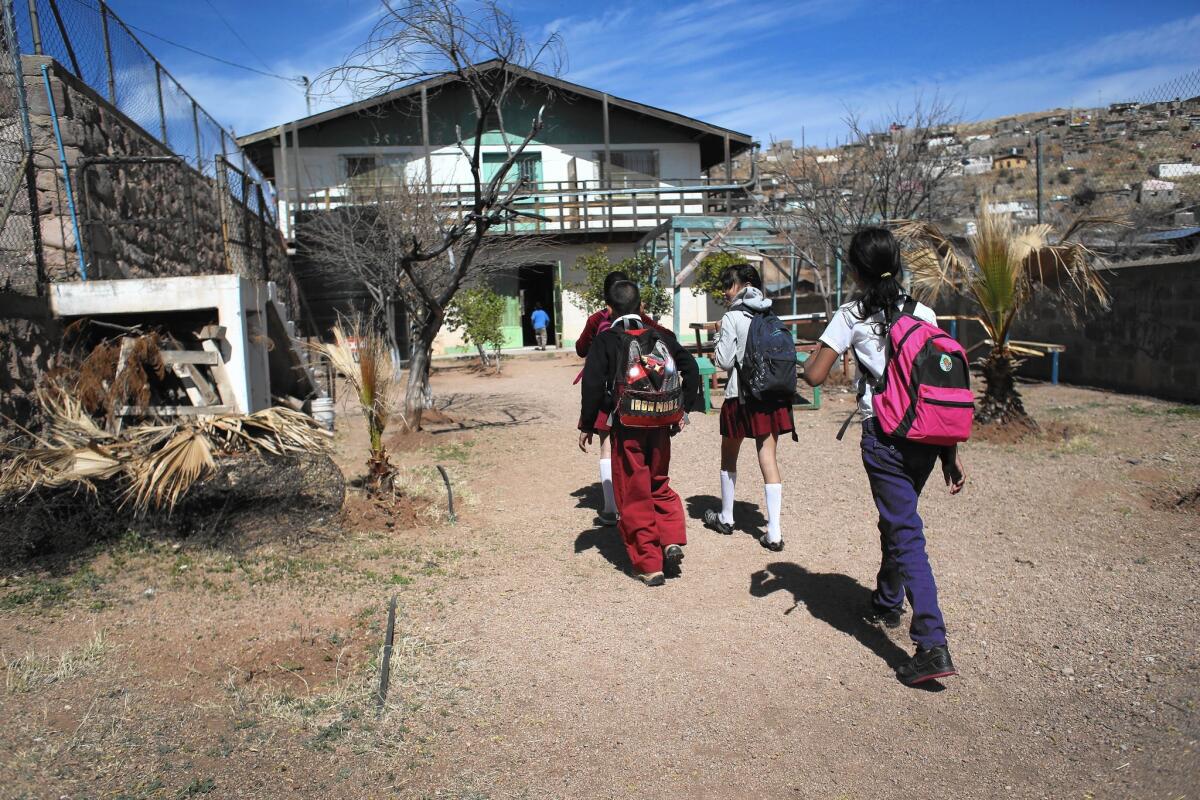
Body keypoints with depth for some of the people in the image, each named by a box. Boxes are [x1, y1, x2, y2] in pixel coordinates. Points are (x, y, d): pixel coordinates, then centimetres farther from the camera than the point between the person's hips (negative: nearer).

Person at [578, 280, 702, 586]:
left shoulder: (605, 340, -5)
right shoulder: (661, 335, 6)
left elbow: (592, 385, -11)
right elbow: (690, 369, 5)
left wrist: (586, 426, -2)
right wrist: (683, 410, 13)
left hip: (626, 426, -4)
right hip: (660, 424, 4)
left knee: (633, 495, 6)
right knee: (660, 486, 23)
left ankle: (649, 565, 10)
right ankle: (672, 541, 6)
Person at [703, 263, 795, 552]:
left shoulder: (732, 318, -9)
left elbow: (724, 361, -9)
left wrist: (719, 339, 6)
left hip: (741, 395, -4)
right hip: (772, 394, 4)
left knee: (729, 456, 16)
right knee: (768, 458, 2)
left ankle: (726, 517, 30)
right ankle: (774, 533, -2)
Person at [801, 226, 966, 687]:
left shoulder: (853, 315, -4)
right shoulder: (923, 313, 10)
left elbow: (814, 376, -7)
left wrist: (808, 362, 17)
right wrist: (951, 452, 10)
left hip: (885, 435, -6)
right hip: (927, 435, 6)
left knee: (905, 533, -3)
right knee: (897, 519, 24)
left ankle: (933, 646, -9)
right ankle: (887, 604, 44)